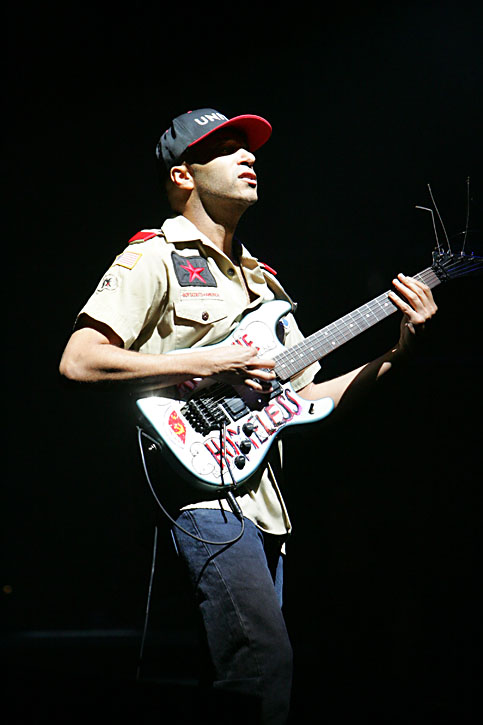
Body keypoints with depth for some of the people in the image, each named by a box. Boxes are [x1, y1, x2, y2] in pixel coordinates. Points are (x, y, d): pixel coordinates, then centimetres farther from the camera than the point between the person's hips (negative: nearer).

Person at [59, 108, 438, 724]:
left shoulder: (262, 282, 25)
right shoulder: (155, 258, 1)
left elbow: (305, 399, 23)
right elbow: (78, 360, -11)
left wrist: (395, 355, 11)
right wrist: (202, 364, -14)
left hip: (261, 505, 8)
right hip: (202, 492, -8)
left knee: (261, 668, 6)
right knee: (266, 663, -23)